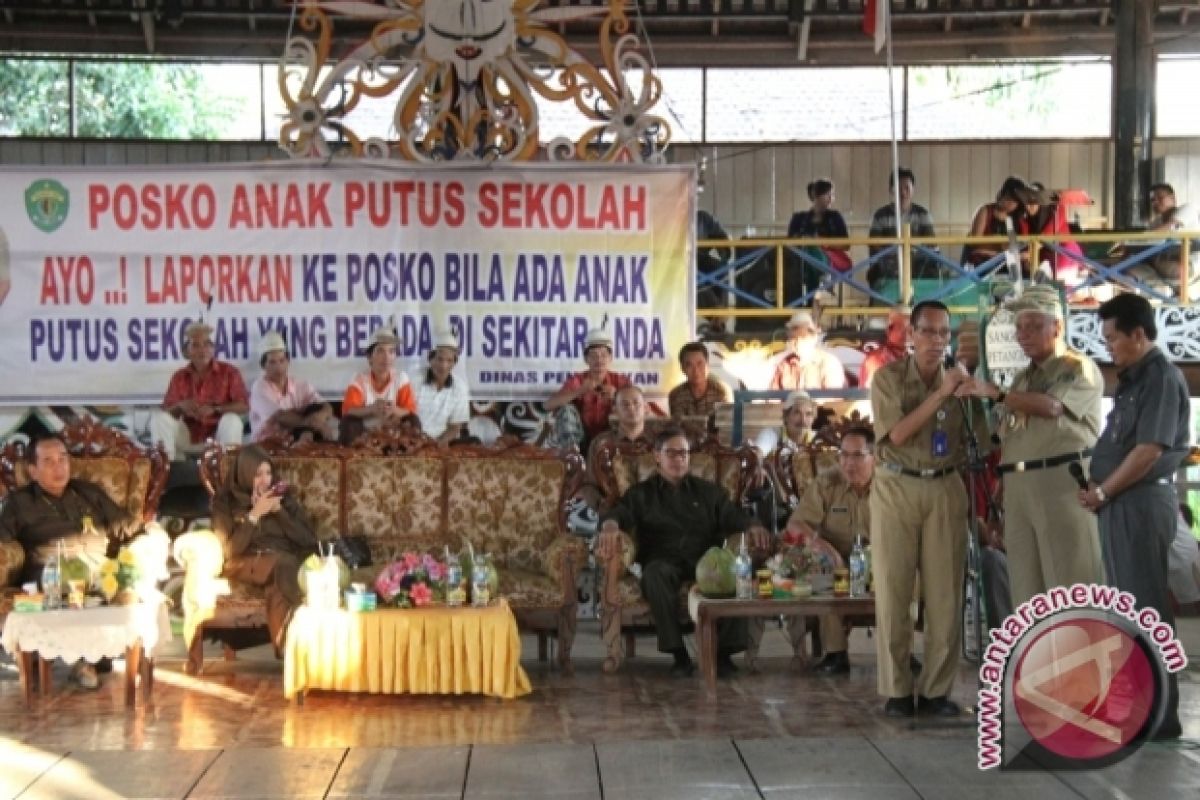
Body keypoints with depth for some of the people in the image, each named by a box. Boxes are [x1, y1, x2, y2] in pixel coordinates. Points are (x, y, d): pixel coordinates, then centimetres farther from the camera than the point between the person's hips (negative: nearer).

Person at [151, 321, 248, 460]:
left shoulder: (229, 372, -4)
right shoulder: (179, 377, 4)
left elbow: (244, 406, -12)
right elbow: (166, 411, 3)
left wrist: (214, 409, -24)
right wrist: (180, 406, -20)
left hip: (219, 438, -2)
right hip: (189, 438, 3)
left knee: (232, 419, -33)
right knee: (158, 417, -17)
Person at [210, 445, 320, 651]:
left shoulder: (284, 496, 14)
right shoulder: (225, 503, 5)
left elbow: (308, 540, 7)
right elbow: (229, 550, -7)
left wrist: (279, 511, -4)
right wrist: (255, 514, -11)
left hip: (287, 561, 3)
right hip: (246, 563, -3)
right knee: (284, 565, -36)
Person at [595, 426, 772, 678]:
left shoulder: (708, 491, 25)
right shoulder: (641, 494, 20)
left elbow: (734, 517, 13)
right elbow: (617, 513, 2)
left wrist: (752, 527, -12)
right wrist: (610, 526, -25)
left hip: (706, 560, 1)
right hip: (665, 560, -1)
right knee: (655, 573, -38)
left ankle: (724, 652, -28)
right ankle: (678, 654, -34)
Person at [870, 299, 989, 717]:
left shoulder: (960, 380, 7)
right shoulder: (888, 377, -3)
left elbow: (978, 445, 9)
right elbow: (897, 434, -15)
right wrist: (941, 393, -18)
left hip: (946, 489, 3)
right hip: (896, 487, -2)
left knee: (945, 593, 1)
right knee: (893, 590, -1)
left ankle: (937, 690, 7)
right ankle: (897, 689, 6)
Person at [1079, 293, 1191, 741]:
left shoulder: (1162, 377, -13)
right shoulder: (1134, 380, 16)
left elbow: (1149, 450, -20)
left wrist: (1102, 491, -12)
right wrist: (1099, 490, 5)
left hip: (1141, 502, -10)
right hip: (1121, 502, 10)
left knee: (1147, 607, -6)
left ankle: (1160, 715, -2)